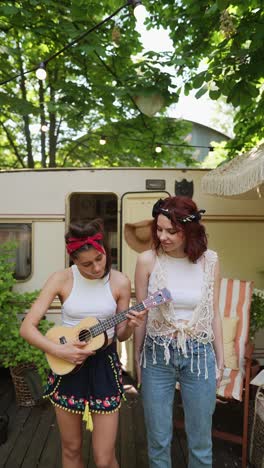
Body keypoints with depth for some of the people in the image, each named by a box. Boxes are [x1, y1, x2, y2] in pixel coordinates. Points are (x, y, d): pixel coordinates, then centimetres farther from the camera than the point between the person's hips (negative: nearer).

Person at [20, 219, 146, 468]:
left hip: (104, 365, 0)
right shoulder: (62, 279, -12)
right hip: (67, 364, 1)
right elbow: (27, 328, -11)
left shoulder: (119, 282, -9)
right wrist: (58, 350, -23)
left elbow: (120, 335, 0)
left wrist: (129, 326, -21)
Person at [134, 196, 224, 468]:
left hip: (199, 355, 1)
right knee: (158, 438, 14)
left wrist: (220, 358, 8)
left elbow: (213, 313, 4)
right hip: (158, 355, -1)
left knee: (200, 439, 16)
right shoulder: (147, 260, -10)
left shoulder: (209, 261, -6)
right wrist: (137, 357, 5)